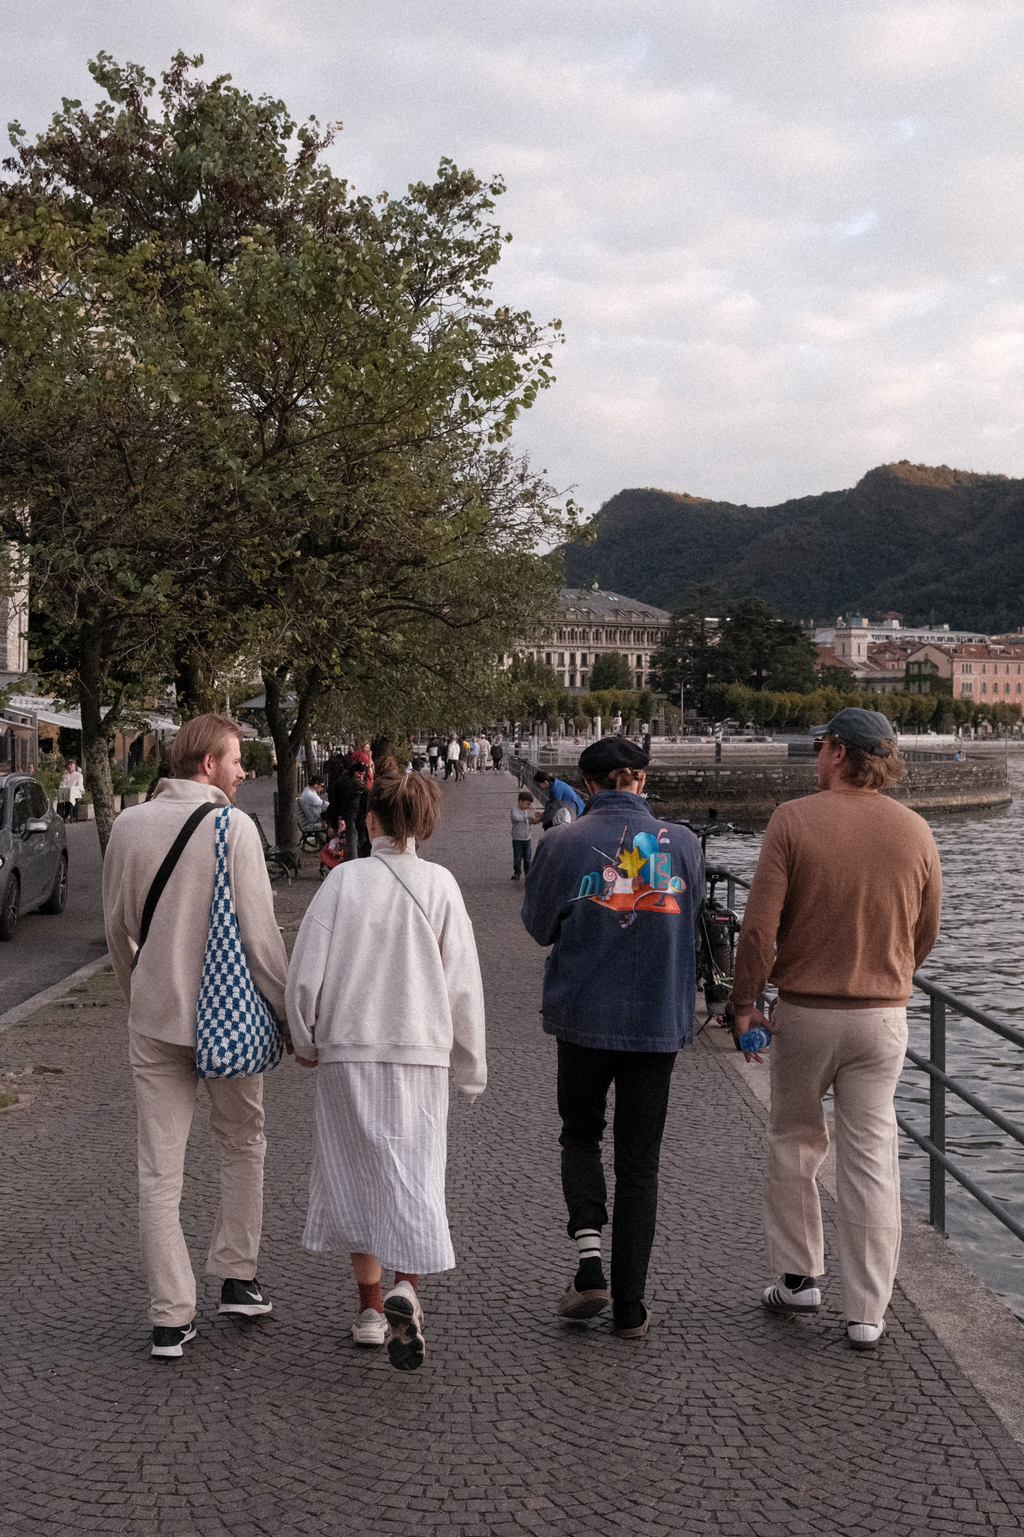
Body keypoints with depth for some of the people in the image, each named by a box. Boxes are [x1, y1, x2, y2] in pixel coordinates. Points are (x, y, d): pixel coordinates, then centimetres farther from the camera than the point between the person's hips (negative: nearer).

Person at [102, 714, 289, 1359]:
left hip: (154, 1019, 3)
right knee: (243, 1144, 20)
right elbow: (260, 932, -12)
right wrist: (290, 1014, -4)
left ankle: (172, 1316, 7)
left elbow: (117, 927, 10)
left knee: (160, 1171, 6)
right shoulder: (233, 827, -12)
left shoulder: (129, 825, 2)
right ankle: (237, 1277, 24)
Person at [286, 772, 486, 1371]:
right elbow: (463, 984, -2)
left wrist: (305, 1040, 11)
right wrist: (472, 1066, 8)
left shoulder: (344, 880, -5)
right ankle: (405, 1290, -16)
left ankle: (370, 1308, 20)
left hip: (346, 1052, 1)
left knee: (356, 1175, 13)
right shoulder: (440, 885, -4)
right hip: (420, 1052, 0)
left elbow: (306, 972, -6)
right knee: (415, 1178, 5)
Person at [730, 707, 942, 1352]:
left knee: (795, 1143, 17)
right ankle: (868, 1313, 10)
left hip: (805, 1009, -2)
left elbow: (760, 923, -12)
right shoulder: (915, 830, 0)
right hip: (884, 1015, 2)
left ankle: (799, 1276, 25)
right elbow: (927, 931, 10)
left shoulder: (794, 820, -10)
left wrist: (744, 1001, -1)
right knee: (872, 1158, 6)